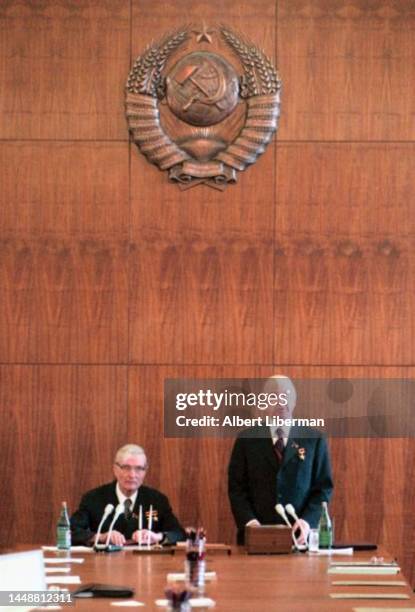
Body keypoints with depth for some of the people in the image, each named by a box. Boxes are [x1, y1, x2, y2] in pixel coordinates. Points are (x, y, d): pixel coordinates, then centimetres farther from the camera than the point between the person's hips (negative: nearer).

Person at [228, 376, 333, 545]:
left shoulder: (314, 439, 6)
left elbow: (323, 487, 4)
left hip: (300, 534, 0)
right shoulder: (246, 439, 6)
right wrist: (248, 520, -13)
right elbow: (237, 487, 4)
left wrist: (307, 520, -12)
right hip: (256, 534, 0)